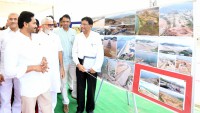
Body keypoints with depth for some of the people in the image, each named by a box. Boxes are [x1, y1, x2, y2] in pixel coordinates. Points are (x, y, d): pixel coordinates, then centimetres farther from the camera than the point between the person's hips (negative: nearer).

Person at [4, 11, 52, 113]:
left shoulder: (37, 37, 5)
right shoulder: (13, 44, -17)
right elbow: (9, 71, -20)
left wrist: (44, 60, -6)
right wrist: (33, 67, -22)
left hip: (44, 84, 6)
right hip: (28, 89, -6)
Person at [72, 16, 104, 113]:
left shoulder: (97, 36, -5)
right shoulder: (78, 36, 3)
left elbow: (100, 53, -7)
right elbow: (74, 52, 4)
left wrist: (95, 67, -11)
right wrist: (78, 64, -9)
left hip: (92, 65, -2)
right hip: (80, 64, 2)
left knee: (91, 88, 9)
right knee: (80, 87, 10)